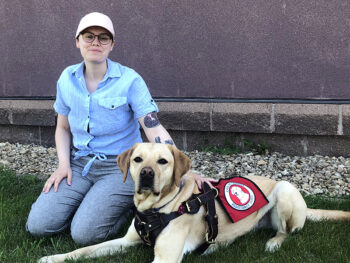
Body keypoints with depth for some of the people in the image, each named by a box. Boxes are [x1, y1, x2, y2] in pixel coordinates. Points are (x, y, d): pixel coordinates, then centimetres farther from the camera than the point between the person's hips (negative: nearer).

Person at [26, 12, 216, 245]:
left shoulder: (129, 81, -13)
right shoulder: (67, 79, 2)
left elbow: (155, 129, -18)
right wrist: (63, 163, -2)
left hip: (120, 167, -4)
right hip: (79, 164, 5)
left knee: (85, 234, -20)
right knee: (38, 225, -9)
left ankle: (129, 205, 8)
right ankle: (88, 201, 17)